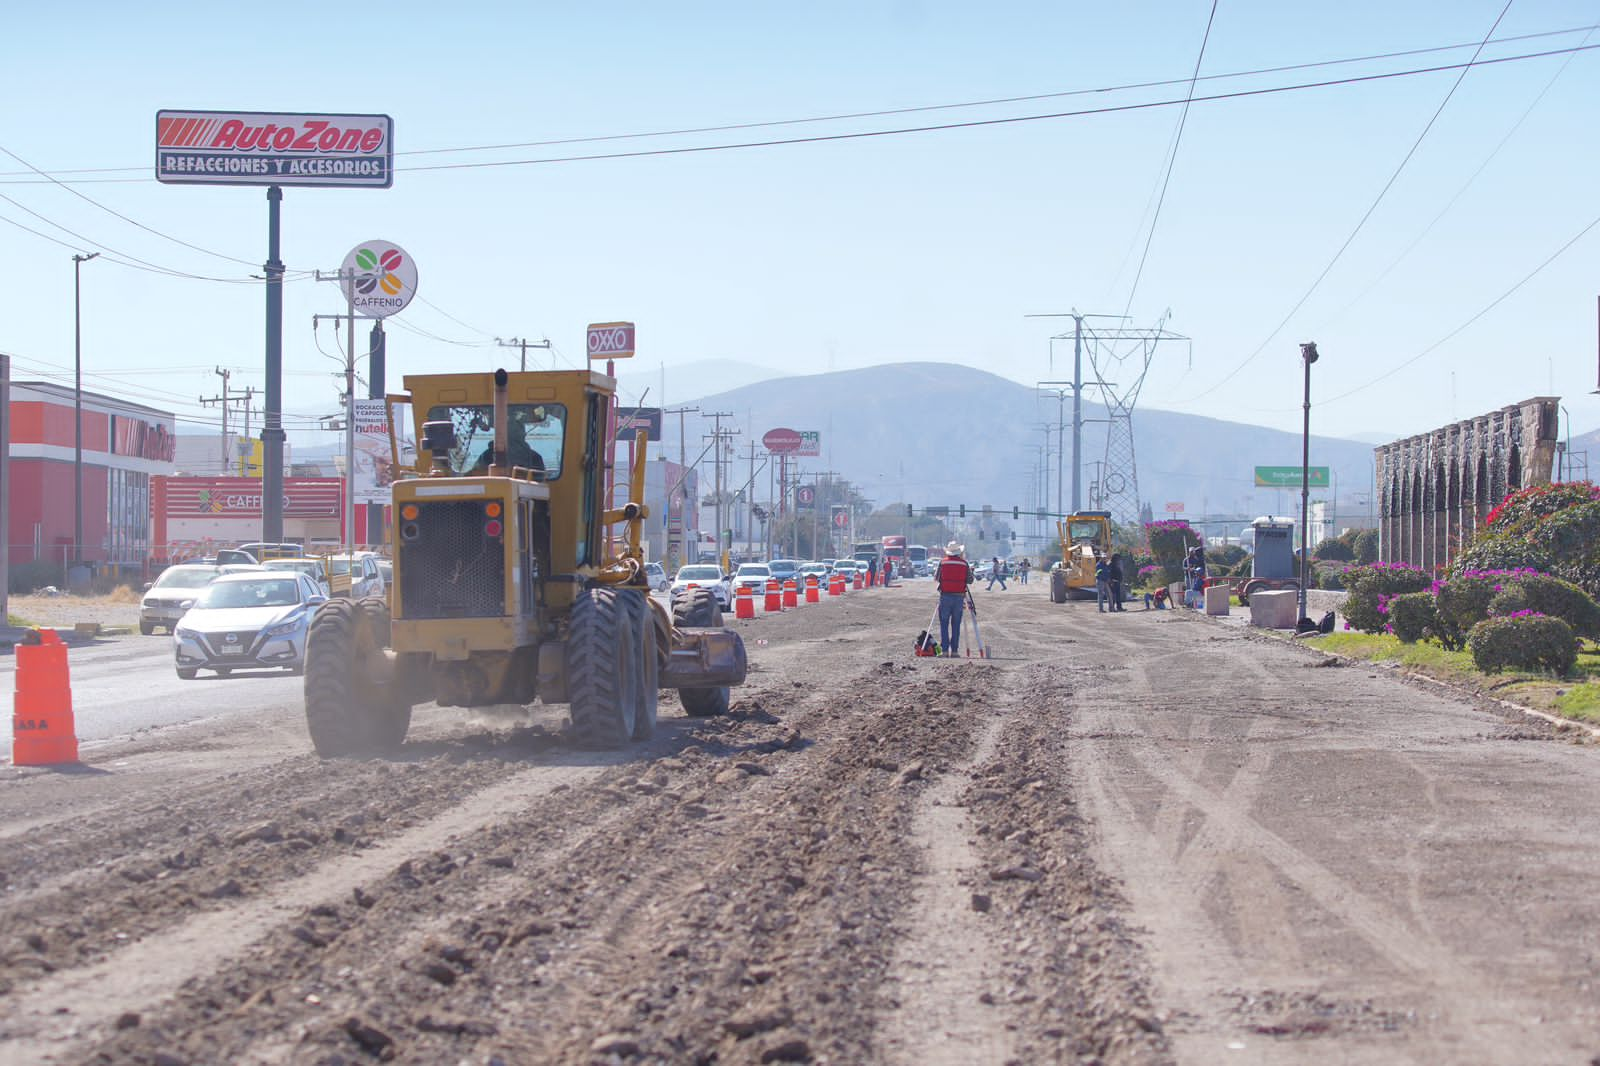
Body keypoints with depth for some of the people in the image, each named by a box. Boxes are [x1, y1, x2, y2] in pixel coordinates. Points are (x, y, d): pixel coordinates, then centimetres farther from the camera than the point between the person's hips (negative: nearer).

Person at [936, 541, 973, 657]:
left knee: (944, 624, 3)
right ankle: (954, 650, 4)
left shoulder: (942, 562, -2)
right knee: (956, 625, 7)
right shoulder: (964, 563, 0)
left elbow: (936, 579, 4)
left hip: (945, 596, -1)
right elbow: (970, 581, 3)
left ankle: (945, 650, -4)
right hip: (959, 597, 1)